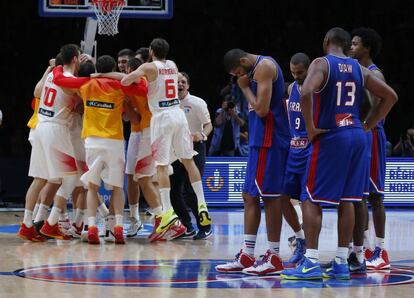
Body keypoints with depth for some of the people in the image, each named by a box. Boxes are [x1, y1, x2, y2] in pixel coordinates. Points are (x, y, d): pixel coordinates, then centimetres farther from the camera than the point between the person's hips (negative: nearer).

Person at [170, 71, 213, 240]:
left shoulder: (197, 103, -8)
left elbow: (208, 124, -12)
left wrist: (202, 134, -31)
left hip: (194, 147, -6)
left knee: (190, 191, -14)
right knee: (174, 191, 0)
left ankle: (205, 227, -3)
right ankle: (187, 228, 14)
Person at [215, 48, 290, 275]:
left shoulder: (264, 66, -12)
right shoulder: (259, 68, 19)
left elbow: (262, 109, -19)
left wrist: (245, 87, -7)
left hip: (269, 141, -11)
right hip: (260, 141, 11)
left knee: (270, 196, -7)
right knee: (250, 196, 10)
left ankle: (273, 258, -5)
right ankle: (246, 256, 13)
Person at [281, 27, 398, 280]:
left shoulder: (321, 64, -6)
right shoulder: (359, 69, 11)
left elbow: (306, 93, -24)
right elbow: (391, 96, 13)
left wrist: (311, 128, -15)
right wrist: (367, 126, 13)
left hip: (330, 137, -6)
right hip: (357, 136, 6)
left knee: (311, 199, -2)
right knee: (347, 200, 9)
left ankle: (311, 263, -9)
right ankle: (342, 263, 9)